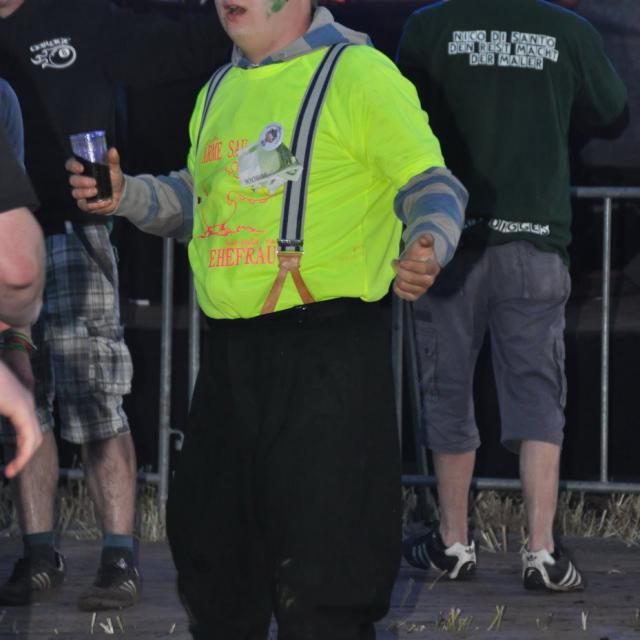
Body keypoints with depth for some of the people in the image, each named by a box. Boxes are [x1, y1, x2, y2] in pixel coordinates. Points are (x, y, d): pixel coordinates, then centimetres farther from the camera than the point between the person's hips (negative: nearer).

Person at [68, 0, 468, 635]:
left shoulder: (358, 74, -7)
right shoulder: (220, 90, 17)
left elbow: (433, 184, -9)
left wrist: (428, 249, -29)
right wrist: (125, 195, 12)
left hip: (328, 351, -8)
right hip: (229, 353, 8)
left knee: (319, 582, -7)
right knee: (206, 546, 18)